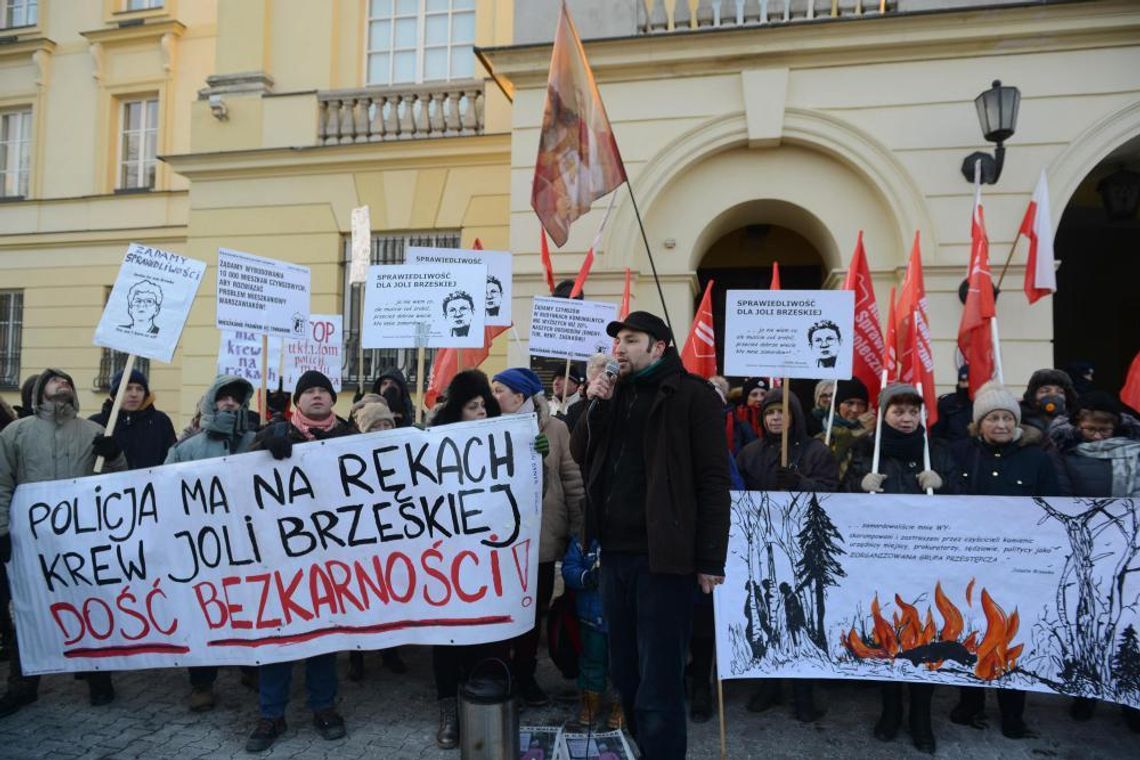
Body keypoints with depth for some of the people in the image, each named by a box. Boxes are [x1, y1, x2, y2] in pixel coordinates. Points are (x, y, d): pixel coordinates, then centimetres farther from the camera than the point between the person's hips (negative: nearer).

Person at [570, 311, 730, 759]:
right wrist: (596, 404, -4)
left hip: (661, 555, -6)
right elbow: (580, 455, 11)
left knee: (658, 683, -1)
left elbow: (713, 480, -9)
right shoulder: (615, 393, 13)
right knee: (624, 672, 16)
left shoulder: (691, 395, -6)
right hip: (615, 553, 7)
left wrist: (710, 559, -12)